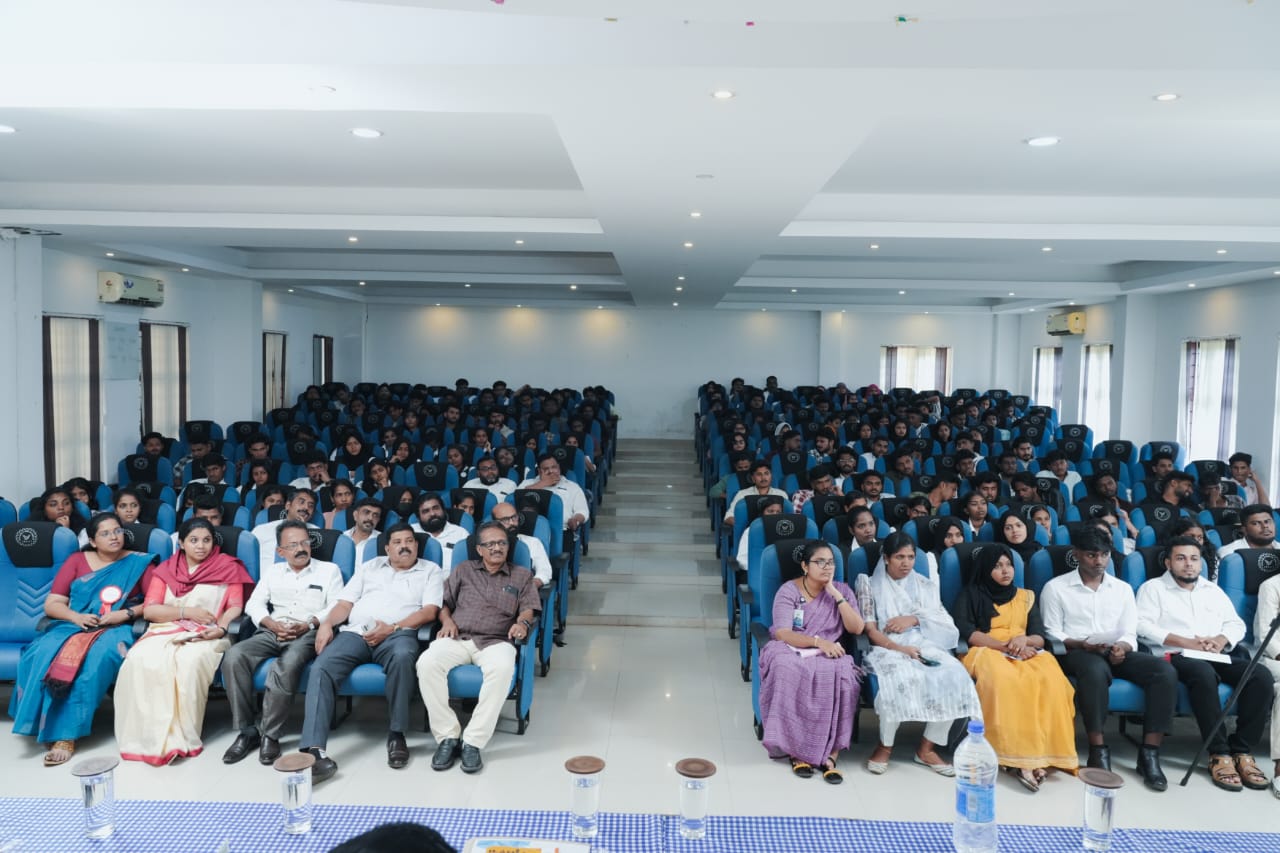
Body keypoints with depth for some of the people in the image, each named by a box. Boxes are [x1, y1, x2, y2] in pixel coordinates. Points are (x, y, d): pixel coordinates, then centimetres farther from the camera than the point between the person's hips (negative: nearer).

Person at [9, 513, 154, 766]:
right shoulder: (77, 560, 13)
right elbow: (51, 604, 9)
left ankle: (66, 734, -32)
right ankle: (47, 726, -21)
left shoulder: (139, 562, 6)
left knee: (92, 661, -35)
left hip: (114, 630, -3)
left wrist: (126, 614, -14)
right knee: (42, 656, -29)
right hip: (73, 626, 3)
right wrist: (76, 616, -11)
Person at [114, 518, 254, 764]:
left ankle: (181, 737, -25)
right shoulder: (165, 569, 19)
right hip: (166, 631, 3)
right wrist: (187, 612, -6)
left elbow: (235, 607, 3)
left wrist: (221, 628, -17)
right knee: (141, 660, -31)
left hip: (205, 635, -2)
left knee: (189, 663, -36)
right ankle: (149, 734, -24)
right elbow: (149, 610, 8)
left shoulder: (228, 567, 12)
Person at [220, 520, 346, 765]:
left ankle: (270, 734, -24)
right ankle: (246, 731, -18)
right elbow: (254, 604, 13)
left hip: (308, 634, -4)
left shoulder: (329, 570, 13)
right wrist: (274, 625, -7)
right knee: (233, 657, -25)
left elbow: (336, 608, 2)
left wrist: (309, 624, -14)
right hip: (273, 632, 4)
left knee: (287, 664, -37)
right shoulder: (272, 571, 24)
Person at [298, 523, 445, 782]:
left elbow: (430, 611, 0)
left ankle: (397, 734, -22)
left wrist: (392, 628, -12)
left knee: (402, 656, -39)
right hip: (355, 633, 3)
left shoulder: (431, 570, 14)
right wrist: (326, 623, -4)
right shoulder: (369, 567, 25)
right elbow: (345, 604, 18)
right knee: (321, 667, -26)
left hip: (397, 634, -3)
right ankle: (314, 751, -35)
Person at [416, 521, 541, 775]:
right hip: (457, 638, 2)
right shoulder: (463, 570, 25)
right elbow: (444, 602, 22)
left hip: (496, 641, -2)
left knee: (503, 668, -39)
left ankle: (473, 741, -31)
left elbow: (529, 608, 9)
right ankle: (447, 736, -21)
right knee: (427, 663, -32)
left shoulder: (522, 576, 21)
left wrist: (522, 623, -13)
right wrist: (447, 620, 0)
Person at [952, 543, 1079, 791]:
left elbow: (1040, 639, 13)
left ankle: (1040, 754, -36)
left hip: (1026, 655, 3)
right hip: (987, 652, -3)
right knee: (1003, 680, -40)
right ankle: (1017, 756, -39)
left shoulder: (1025, 597, 21)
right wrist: (1006, 646, -11)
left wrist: (1023, 639, -11)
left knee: (1051, 679, -34)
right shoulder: (970, 595, 12)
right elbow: (965, 632, -3)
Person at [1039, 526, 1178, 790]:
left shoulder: (1122, 588, 18)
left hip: (1117, 653, 4)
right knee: (1096, 669, -40)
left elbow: (1130, 634, 10)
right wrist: (1081, 644, -20)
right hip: (1075, 653, -4)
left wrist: (1122, 647, -14)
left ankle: (1149, 753, -23)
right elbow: (1052, 634, 0)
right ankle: (1098, 750, -31)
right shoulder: (1056, 588, 6)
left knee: (1165, 670, -25)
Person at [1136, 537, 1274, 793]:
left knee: (1262, 676, -24)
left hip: (1218, 657, 5)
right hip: (1178, 656, -5)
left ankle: (1242, 750, -19)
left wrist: (1221, 640, -4)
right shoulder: (1153, 588, 9)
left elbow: (1237, 624, 19)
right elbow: (1142, 626, -5)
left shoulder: (1213, 590, 26)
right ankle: (1219, 753, -30)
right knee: (1204, 673, -38)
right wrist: (1186, 642, -14)